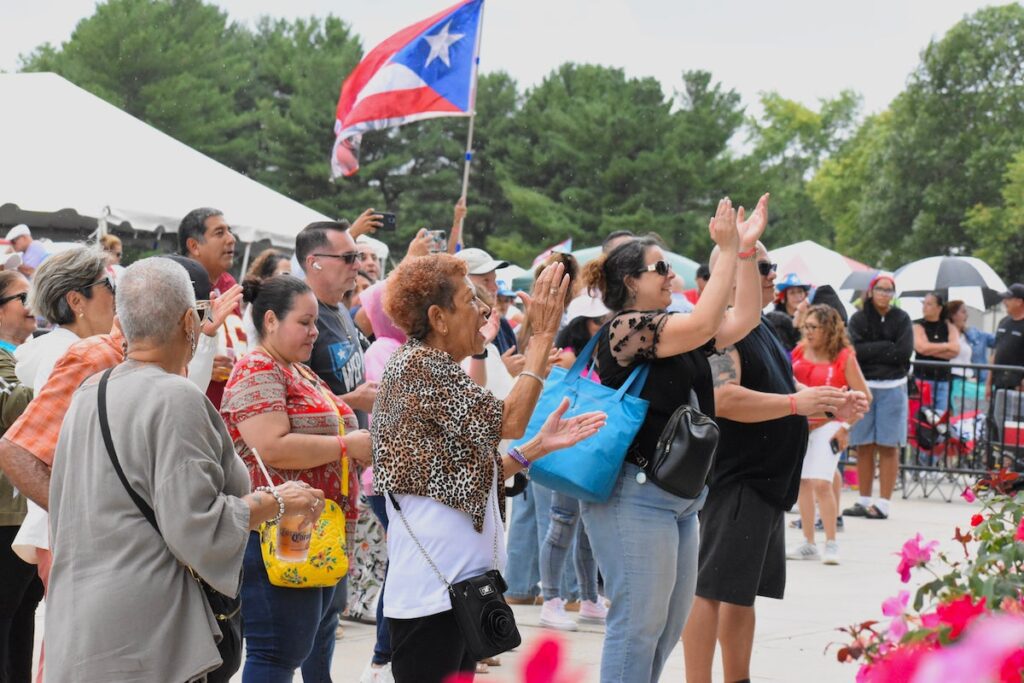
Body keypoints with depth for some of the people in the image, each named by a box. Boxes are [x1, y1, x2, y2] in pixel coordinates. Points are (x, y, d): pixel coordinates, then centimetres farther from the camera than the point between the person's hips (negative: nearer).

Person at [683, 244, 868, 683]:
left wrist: (831, 407, 11)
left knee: (744, 592, 15)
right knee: (711, 589, -10)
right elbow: (724, 399, -27)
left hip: (768, 482, 10)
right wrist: (795, 403, -28)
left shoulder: (762, 329, 18)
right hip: (734, 480, -10)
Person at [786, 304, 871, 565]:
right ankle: (808, 544, 18)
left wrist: (846, 426, -9)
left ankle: (831, 544, -3)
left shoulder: (844, 357, -8)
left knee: (822, 482, -14)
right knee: (802, 482, 8)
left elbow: (864, 396, -5)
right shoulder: (799, 352, 4)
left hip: (828, 424, -5)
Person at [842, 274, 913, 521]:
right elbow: (855, 350, -8)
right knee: (863, 447, 4)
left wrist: (870, 351, -7)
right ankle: (864, 500, 13)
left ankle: (883, 503, 1)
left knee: (888, 447, -2)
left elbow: (904, 353, -8)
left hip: (892, 388, -1)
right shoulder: (858, 319, 5)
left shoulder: (901, 319, 4)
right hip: (863, 387, 1)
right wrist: (886, 347, -10)